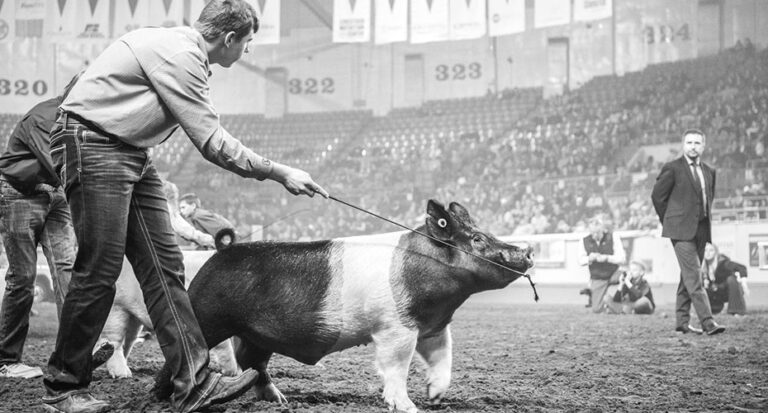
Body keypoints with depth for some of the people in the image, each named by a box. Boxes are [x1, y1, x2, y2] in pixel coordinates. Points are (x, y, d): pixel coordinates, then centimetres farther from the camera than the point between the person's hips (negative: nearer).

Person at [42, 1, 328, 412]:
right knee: (100, 269, -8)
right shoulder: (178, 54, -18)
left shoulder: (183, 52, 13)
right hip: (93, 145, -10)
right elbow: (212, 143, -17)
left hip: (131, 155, 10)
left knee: (164, 265, 2)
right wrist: (279, 173, -11)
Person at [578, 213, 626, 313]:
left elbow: (622, 258, -14)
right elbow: (580, 260, 0)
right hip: (597, 278, 0)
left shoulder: (613, 237, -12)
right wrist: (589, 259, -23)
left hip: (613, 274, 0)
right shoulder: (585, 241, -6)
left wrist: (607, 258, -30)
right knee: (596, 310, -7)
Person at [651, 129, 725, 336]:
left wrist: (705, 220, 16)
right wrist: (669, 221, 5)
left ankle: (682, 321, 15)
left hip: (701, 229, 7)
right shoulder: (672, 169, -4)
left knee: (688, 276, 10)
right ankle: (707, 321, -19)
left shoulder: (709, 172, 15)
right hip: (681, 230, -6)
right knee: (693, 276, -13)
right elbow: (657, 196, 0)